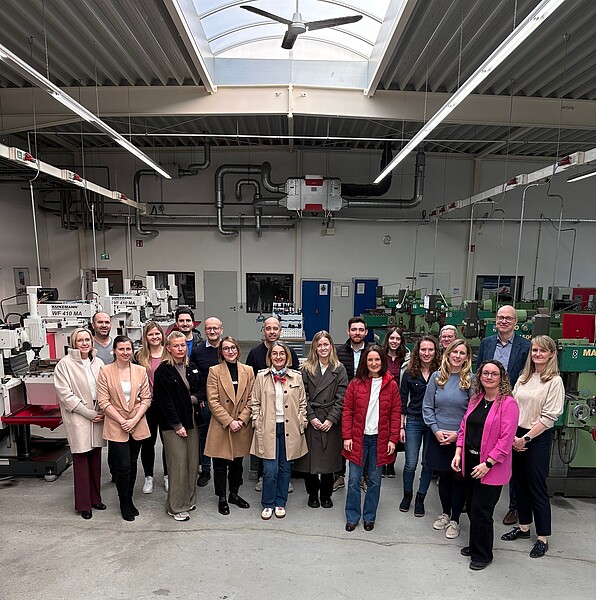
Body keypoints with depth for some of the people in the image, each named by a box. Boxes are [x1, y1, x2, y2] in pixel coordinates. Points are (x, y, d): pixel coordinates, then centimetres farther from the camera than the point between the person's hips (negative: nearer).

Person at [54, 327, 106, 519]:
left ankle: (95, 498, 27)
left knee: (96, 459, 12)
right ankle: (83, 504, 18)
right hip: (78, 419, -4)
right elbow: (65, 394, -11)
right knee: (81, 460, 4)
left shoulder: (98, 363, 5)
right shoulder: (65, 364, -7)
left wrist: (103, 412, -4)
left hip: (98, 417, 4)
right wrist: (89, 413, -12)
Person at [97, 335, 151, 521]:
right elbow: (103, 401, -9)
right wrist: (122, 421, -13)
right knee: (123, 466, 0)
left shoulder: (140, 371, 1)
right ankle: (124, 504, 23)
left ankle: (129, 499, 33)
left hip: (137, 426, 3)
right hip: (116, 426, -3)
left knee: (132, 464, 14)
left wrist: (134, 419, -11)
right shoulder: (105, 371, -7)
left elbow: (146, 398, 1)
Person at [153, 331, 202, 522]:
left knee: (193, 462, 10)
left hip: (191, 421, 6)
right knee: (178, 464, -2)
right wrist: (177, 425, -13)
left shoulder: (192, 368, 10)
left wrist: (195, 398, -2)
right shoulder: (163, 370, -8)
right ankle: (176, 507, 14)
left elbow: (200, 390, 21)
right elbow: (164, 401, -11)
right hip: (172, 425, -6)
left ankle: (189, 499, 27)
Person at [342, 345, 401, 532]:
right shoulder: (355, 383, -1)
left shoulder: (391, 385, 0)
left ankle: (369, 516, 29)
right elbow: (347, 411, -1)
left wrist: (393, 439, -4)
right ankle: (352, 516, 23)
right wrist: (347, 436, -5)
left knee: (375, 480, 12)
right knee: (354, 479, 5)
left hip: (380, 439, 1)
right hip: (358, 438, 0)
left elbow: (396, 414, 1)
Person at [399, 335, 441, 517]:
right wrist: (401, 426, 0)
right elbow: (402, 401, 2)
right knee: (411, 463, 5)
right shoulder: (409, 373, -1)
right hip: (414, 422, 0)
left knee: (428, 463, 10)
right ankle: (407, 495, 28)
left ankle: (420, 498, 28)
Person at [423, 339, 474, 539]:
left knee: (458, 478, 8)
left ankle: (455, 520, 26)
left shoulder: (471, 380, -7)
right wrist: (436, 430, -7)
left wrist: (458, 434, -12)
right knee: (443, 476, 16)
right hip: (438, 437, 2)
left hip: (461, 438, -2)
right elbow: (427, 407, 2)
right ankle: (445, 513, 36)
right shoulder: (437, 377, -1)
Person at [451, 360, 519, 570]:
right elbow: (464, 427, 11)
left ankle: (482, 555, 22)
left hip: (491, 467, -6)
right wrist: (458, 453, 2)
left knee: (481, 512, 2)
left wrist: (488, 464, -19)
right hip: (470, 462, 7)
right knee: (472, 508, 17)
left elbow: (506, 438, -18)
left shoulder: (508, 403, -14)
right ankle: (475, 545, 37)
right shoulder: (475, 399, 7)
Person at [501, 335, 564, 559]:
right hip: (516, 437, 6)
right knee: (519, 483, 15)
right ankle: (523, 527, 31)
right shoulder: (523, 378, 8)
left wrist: (525, 438, -13)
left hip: (538, 439, -5)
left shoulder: (554, 381, -9)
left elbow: (549, 416, -13)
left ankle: (543, 537, 19)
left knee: (537, 487, 3)